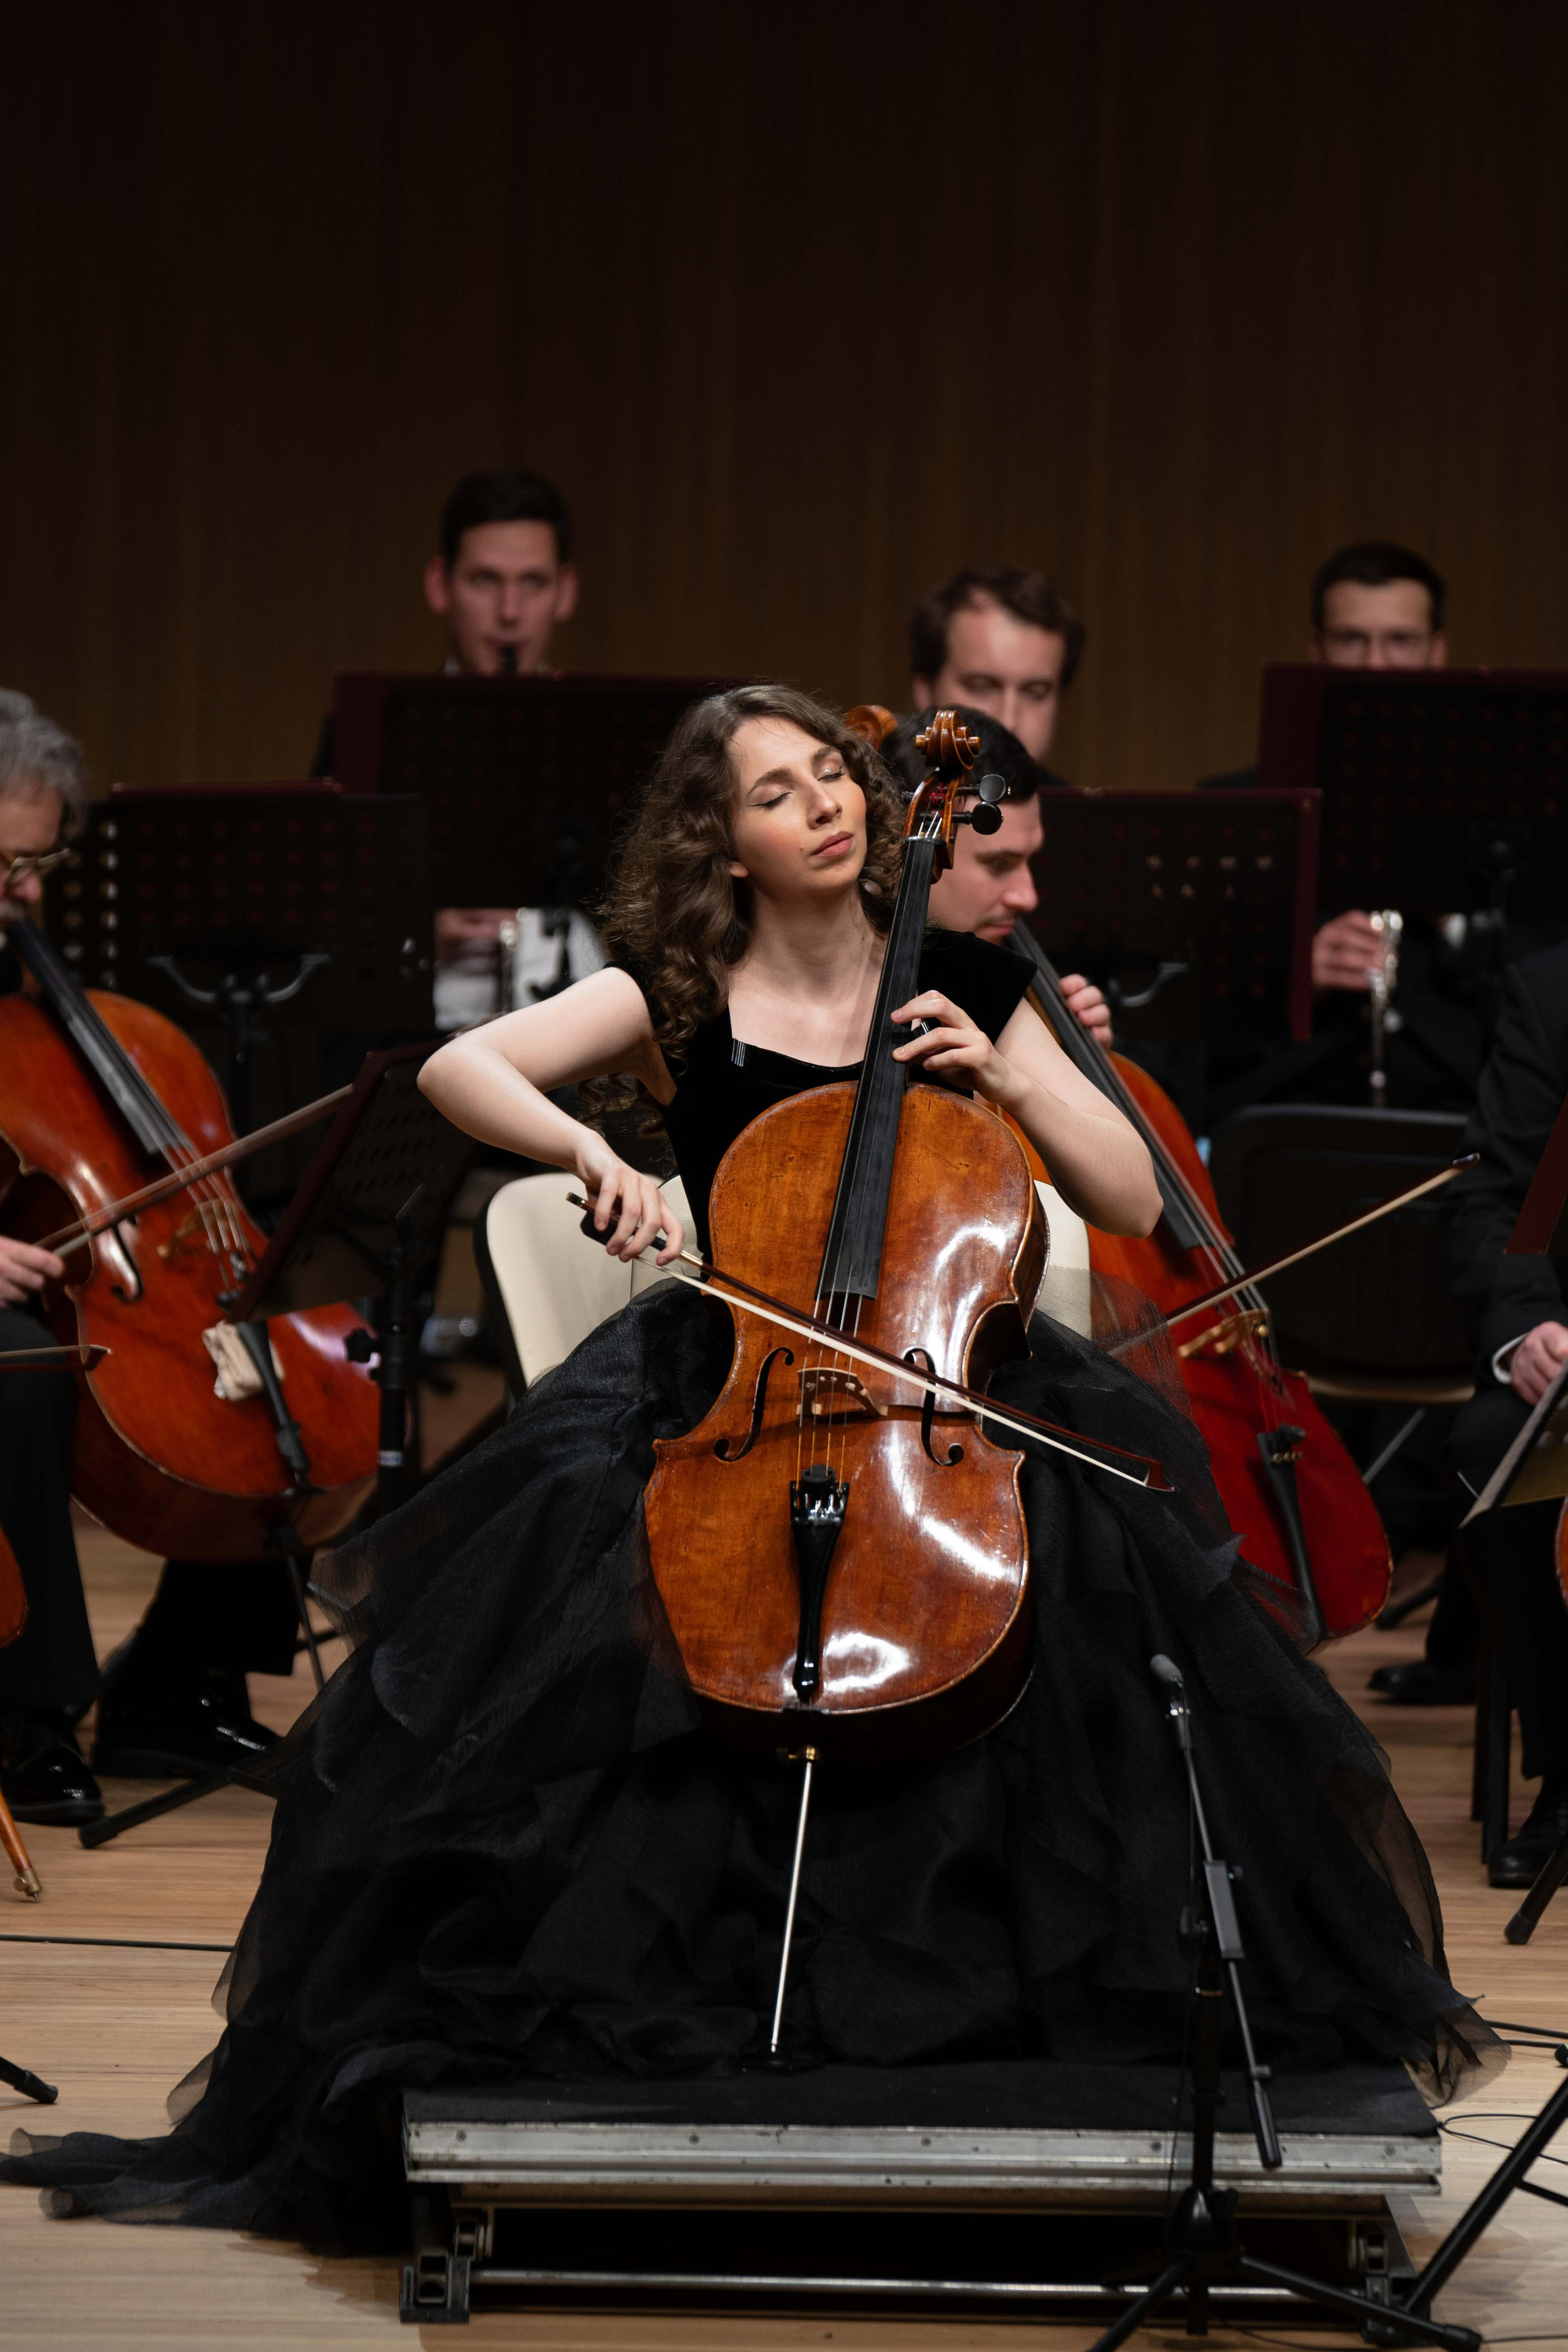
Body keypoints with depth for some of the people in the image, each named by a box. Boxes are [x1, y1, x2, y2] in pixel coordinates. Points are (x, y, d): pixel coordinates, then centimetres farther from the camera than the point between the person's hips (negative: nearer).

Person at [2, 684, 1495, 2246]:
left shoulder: (964, 986, 6)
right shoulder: (680, 1000, 2)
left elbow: (1134, 1205, 3)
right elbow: (460, 1068, -12)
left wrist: (1006, 1080, -11)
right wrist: (586, 1146, -30)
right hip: (724, 1381, 0)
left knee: (1107, 1584, -29)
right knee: (558, 1596, -28)